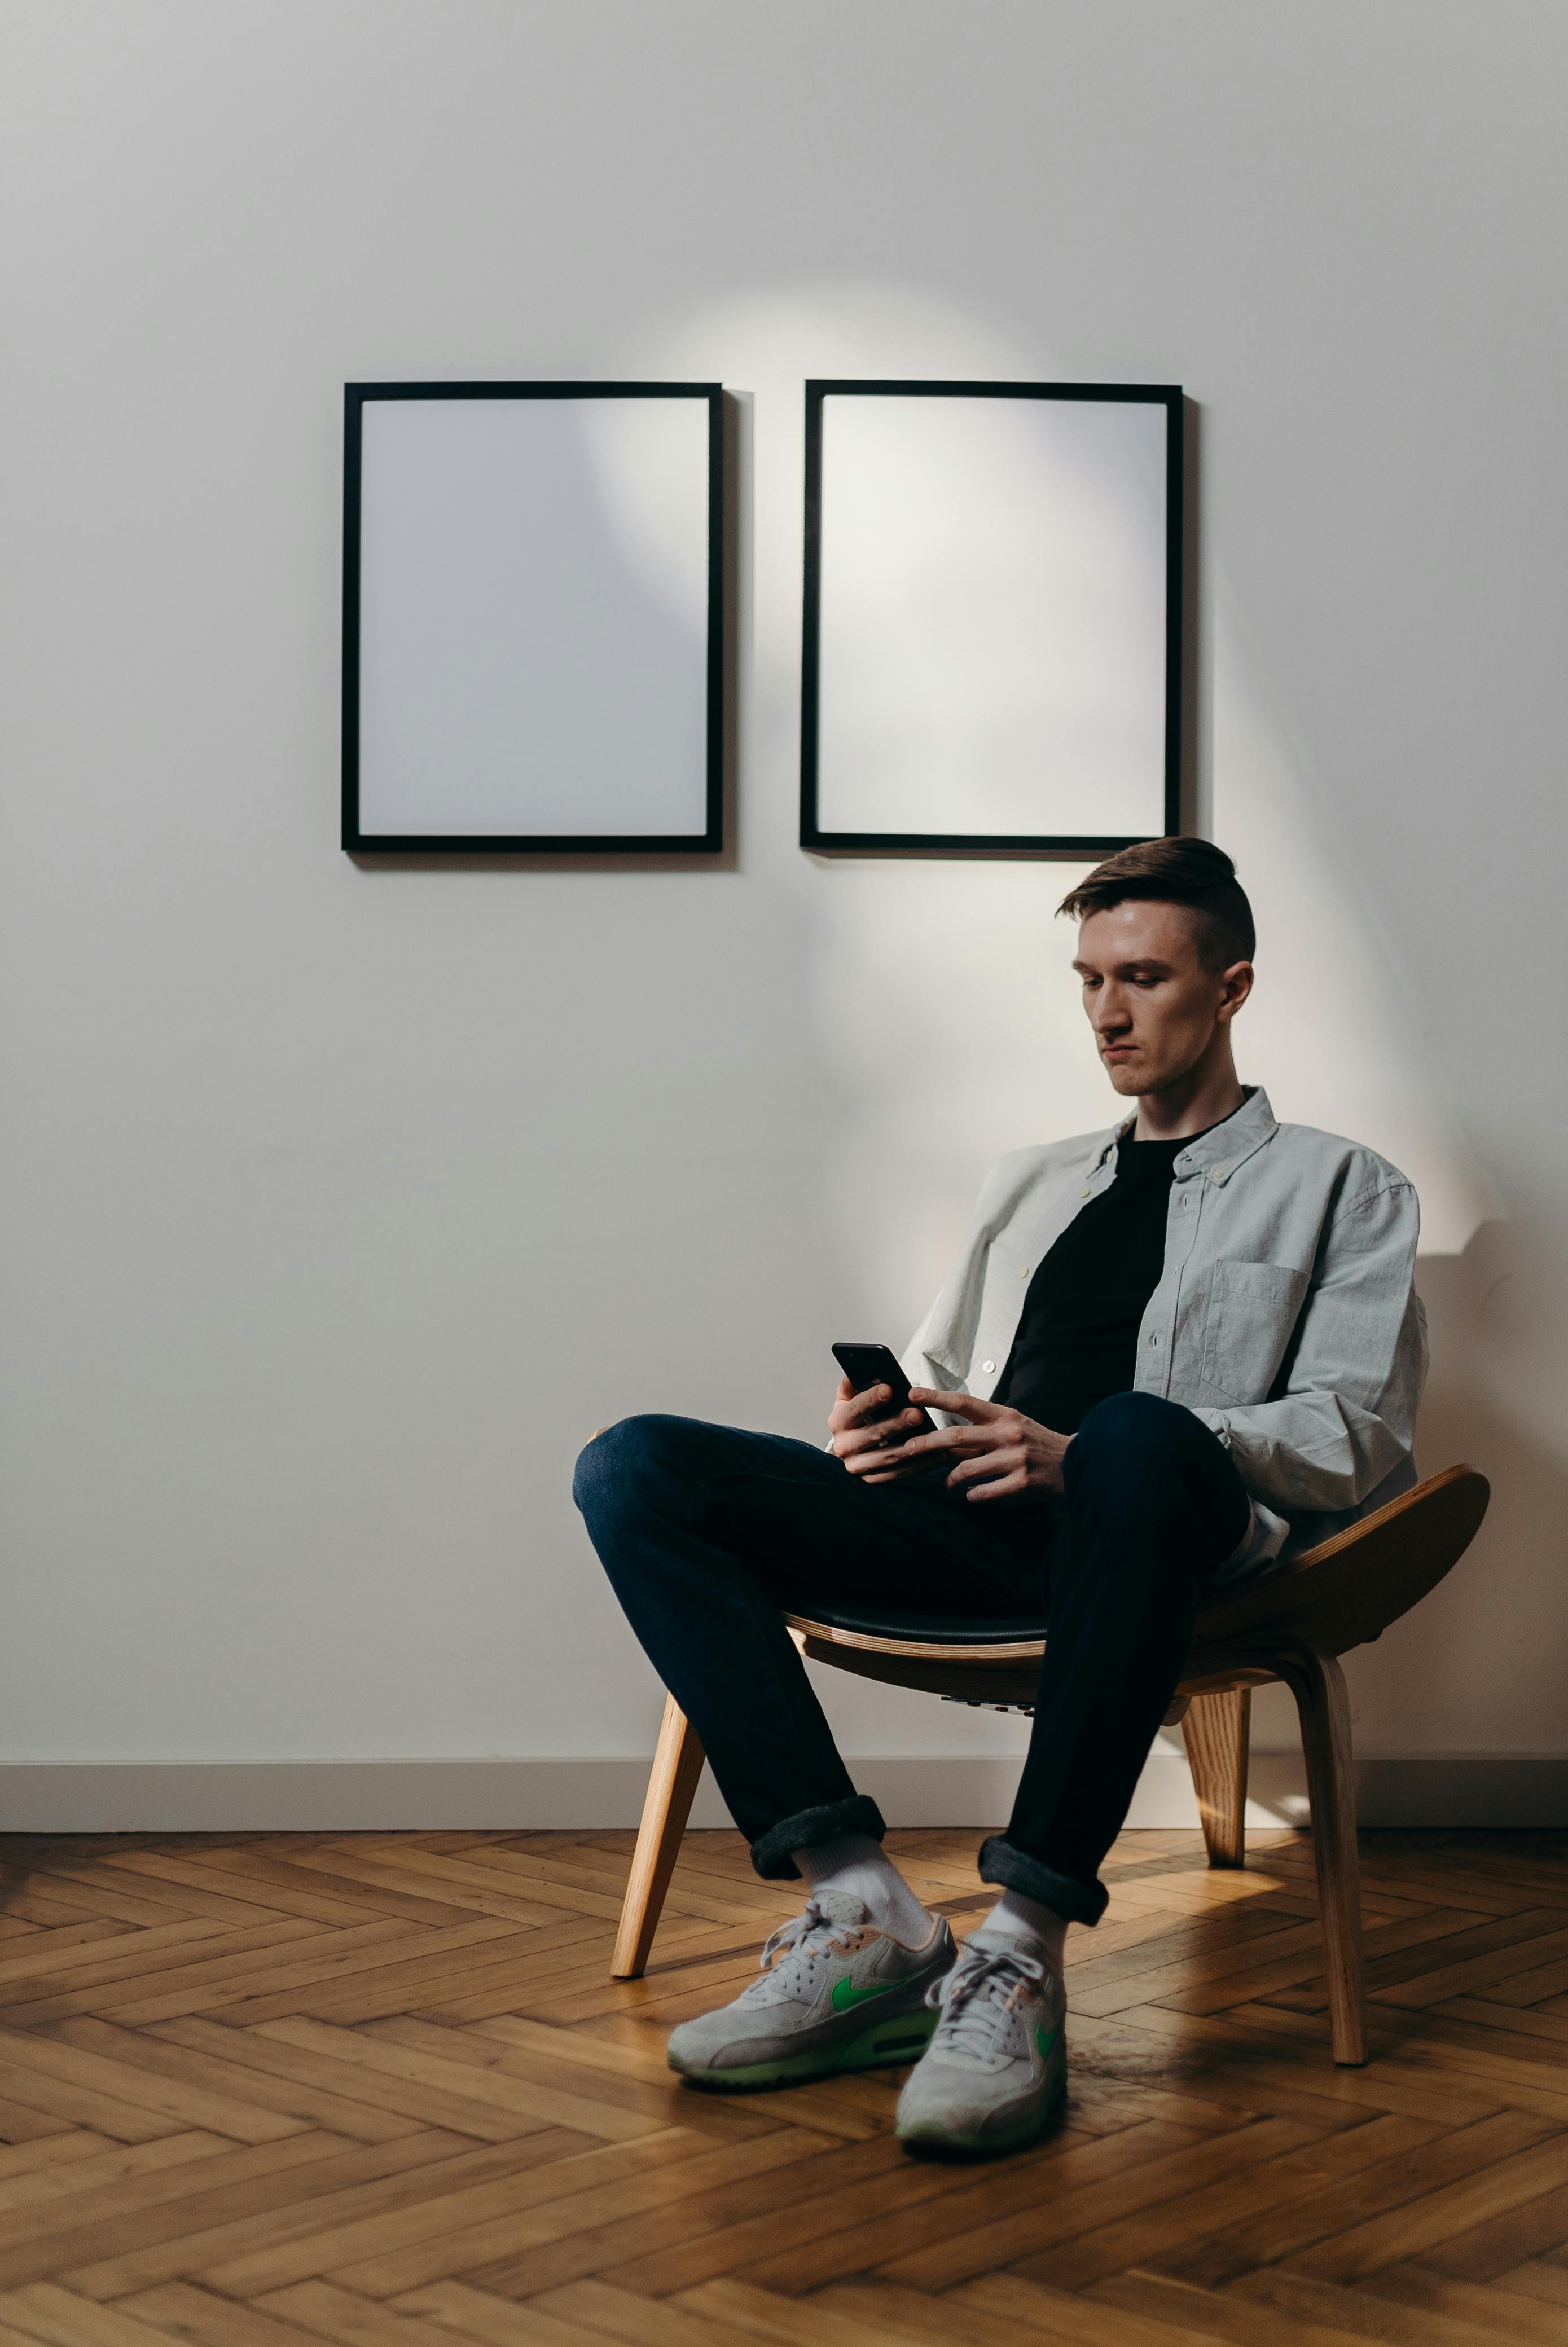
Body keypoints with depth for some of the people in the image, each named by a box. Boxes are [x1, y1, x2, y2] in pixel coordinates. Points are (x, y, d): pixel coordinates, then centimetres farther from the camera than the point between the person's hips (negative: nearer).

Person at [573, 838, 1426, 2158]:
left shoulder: (1340, 1190, 16)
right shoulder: (1031, 1186, 33)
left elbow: (1352, 1432, 1)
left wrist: (1085, 1455, -14)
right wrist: (884, 1422, 4)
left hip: (1151, 1526, -5)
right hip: (971, 1528, 6)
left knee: (1144, 1440, -42)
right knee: (636, 1469, -17)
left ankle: (1022, 1953, -39)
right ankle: (866, 1919, -27)